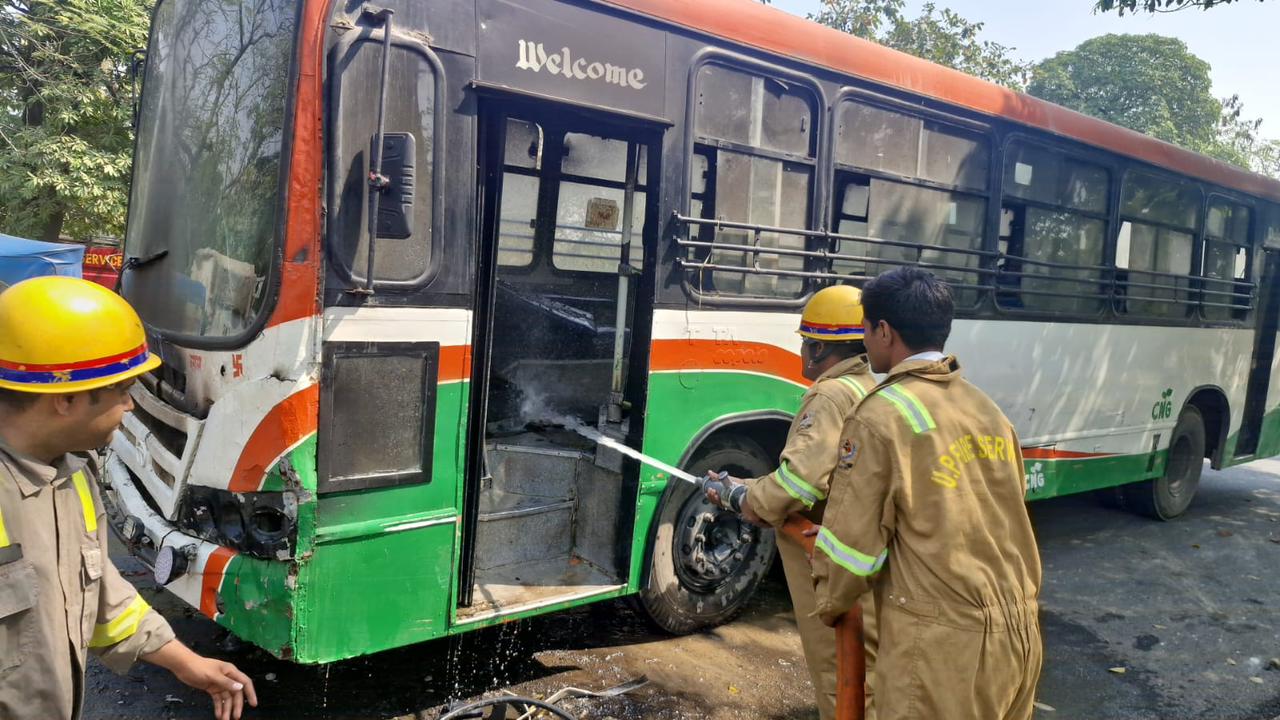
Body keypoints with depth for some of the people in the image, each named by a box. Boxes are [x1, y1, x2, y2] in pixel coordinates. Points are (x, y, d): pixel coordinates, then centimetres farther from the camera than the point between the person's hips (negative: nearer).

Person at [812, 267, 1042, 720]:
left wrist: (830, 604, 9)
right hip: (1018, 631, 7)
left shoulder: (881, 418, -14)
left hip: (943, 644, -7)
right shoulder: (987, 409, 8)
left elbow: (855, 539, -12)